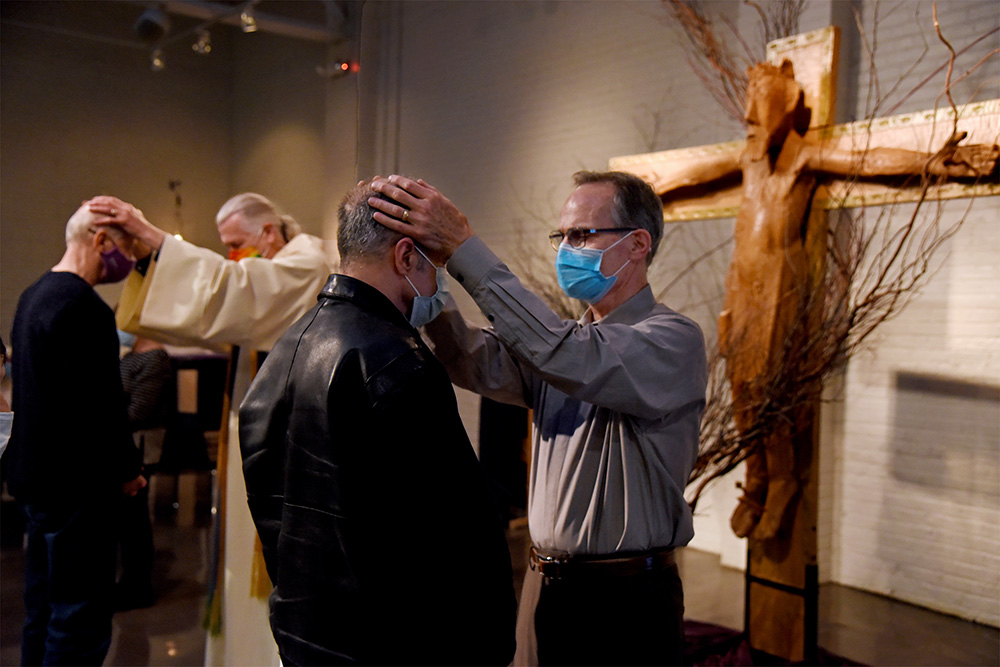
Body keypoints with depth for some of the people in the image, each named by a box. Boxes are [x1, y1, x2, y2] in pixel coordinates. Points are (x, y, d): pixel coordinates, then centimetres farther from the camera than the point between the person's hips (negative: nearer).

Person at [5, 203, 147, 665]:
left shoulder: (34, 295, 12)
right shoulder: (83, 306, -19)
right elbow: (100, 405, -22)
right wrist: (126, 470, -8)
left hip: (35, 476, 10)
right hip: (77, 485, -10)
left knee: (42, 613, 19)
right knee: (81, 624, -1)